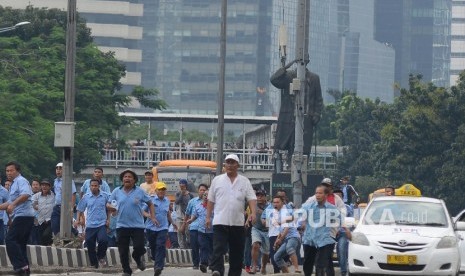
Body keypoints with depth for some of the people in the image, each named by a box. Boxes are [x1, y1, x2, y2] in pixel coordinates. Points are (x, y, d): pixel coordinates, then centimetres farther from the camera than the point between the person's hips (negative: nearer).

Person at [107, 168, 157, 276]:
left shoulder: (140, 192, 0)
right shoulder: (117, 191, 4)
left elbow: (150, 204, 8)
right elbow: (108, 204, 11)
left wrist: (153, 217, -2)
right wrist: (109, 206, -14)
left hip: (137, 225, -1)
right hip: (122, 226, 1)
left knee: (139, 247, -8)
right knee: (123, 251, 3)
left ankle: (138, 258, 28)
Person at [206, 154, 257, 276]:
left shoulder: (244, 181, 8)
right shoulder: (217, 180, 8)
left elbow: (252, 198, 0)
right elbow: (211, 200, 11)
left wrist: (253, 213, -18)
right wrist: (208, 217, 6)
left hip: (238, 223, 2)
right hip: (220, 222, -2)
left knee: (237, 252, 6)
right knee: (218, 249, -17)